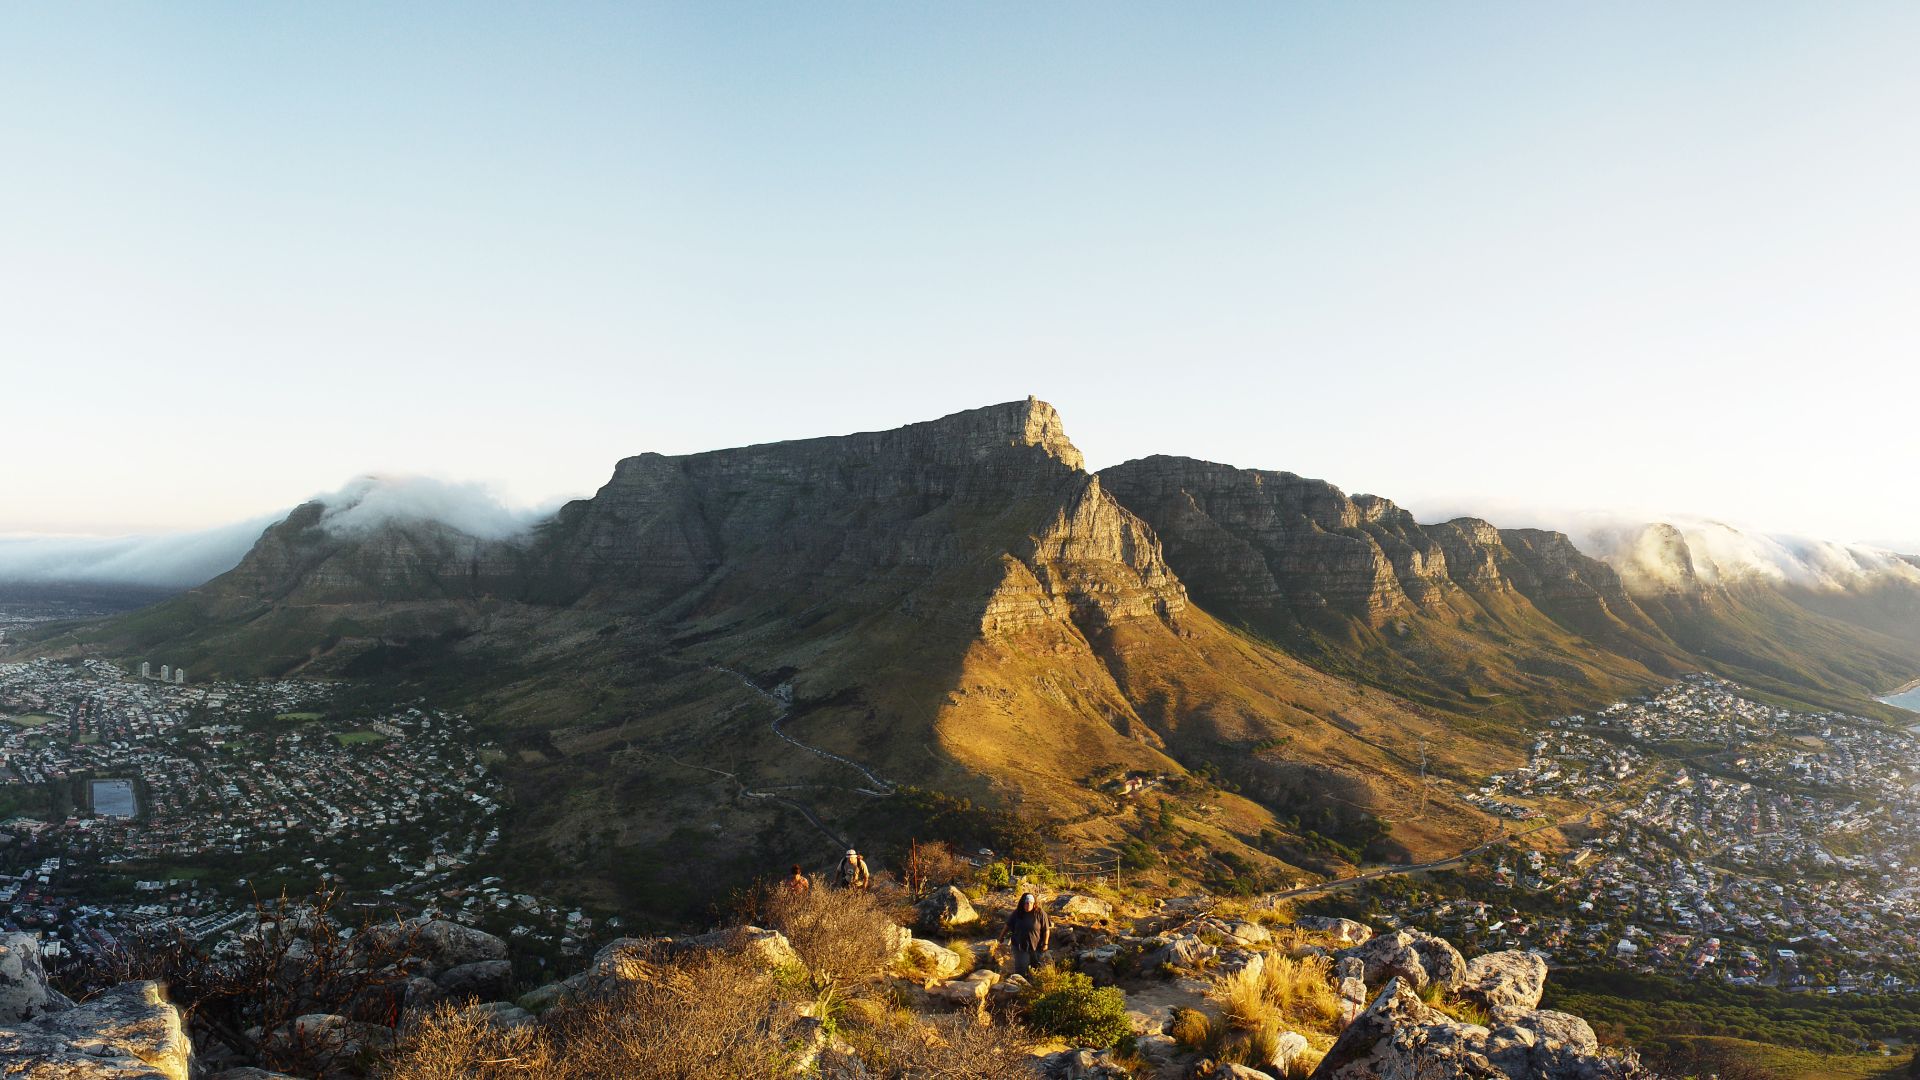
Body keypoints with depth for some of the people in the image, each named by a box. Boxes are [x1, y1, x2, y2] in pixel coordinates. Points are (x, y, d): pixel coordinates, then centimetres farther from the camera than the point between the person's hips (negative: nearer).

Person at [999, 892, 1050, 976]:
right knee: (1021, 969, 1)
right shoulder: (1017, 913, -5)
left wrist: (1045, 944, -11)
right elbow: (1008, 926, 6)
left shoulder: (1040, 913, -13)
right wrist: (1002, 936, 14)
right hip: (1020, 946, 1)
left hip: (1036, 946, -1)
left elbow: (1046, 930, -9)